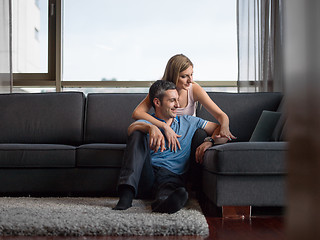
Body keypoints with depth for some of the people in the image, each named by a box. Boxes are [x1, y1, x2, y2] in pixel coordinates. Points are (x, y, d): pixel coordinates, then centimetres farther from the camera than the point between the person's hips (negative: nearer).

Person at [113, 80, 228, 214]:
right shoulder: (146, 122, 15)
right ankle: (126, 194, -38)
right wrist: (151, 128, -32)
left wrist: (210, 141, -2)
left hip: (172, 176, 0)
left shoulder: (189, 122, 22)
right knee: (138, 133, -24)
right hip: (145, 175, 0)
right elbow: (131, 129, -10)